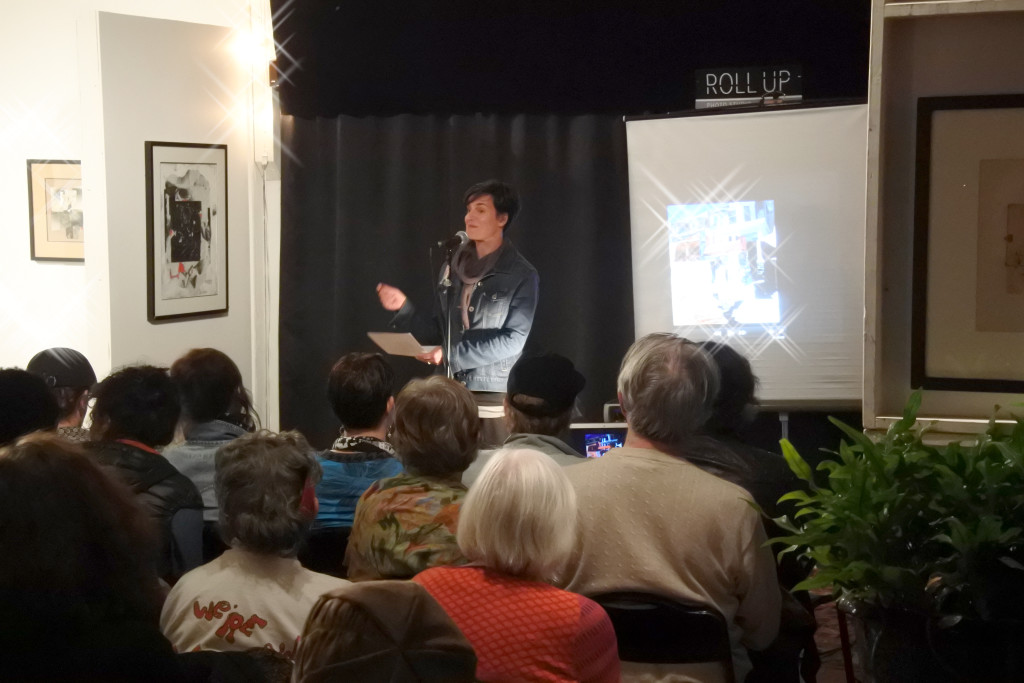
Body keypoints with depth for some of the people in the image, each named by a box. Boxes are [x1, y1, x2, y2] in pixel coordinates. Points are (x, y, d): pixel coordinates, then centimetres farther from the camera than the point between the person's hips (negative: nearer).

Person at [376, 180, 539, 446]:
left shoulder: (521, 275, -3)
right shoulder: (454, 269, 12)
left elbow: (513, 340, -12)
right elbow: (438, 333, 14)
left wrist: (453, 355, -16)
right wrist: (403, 307, -1)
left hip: (494, 397, -4)